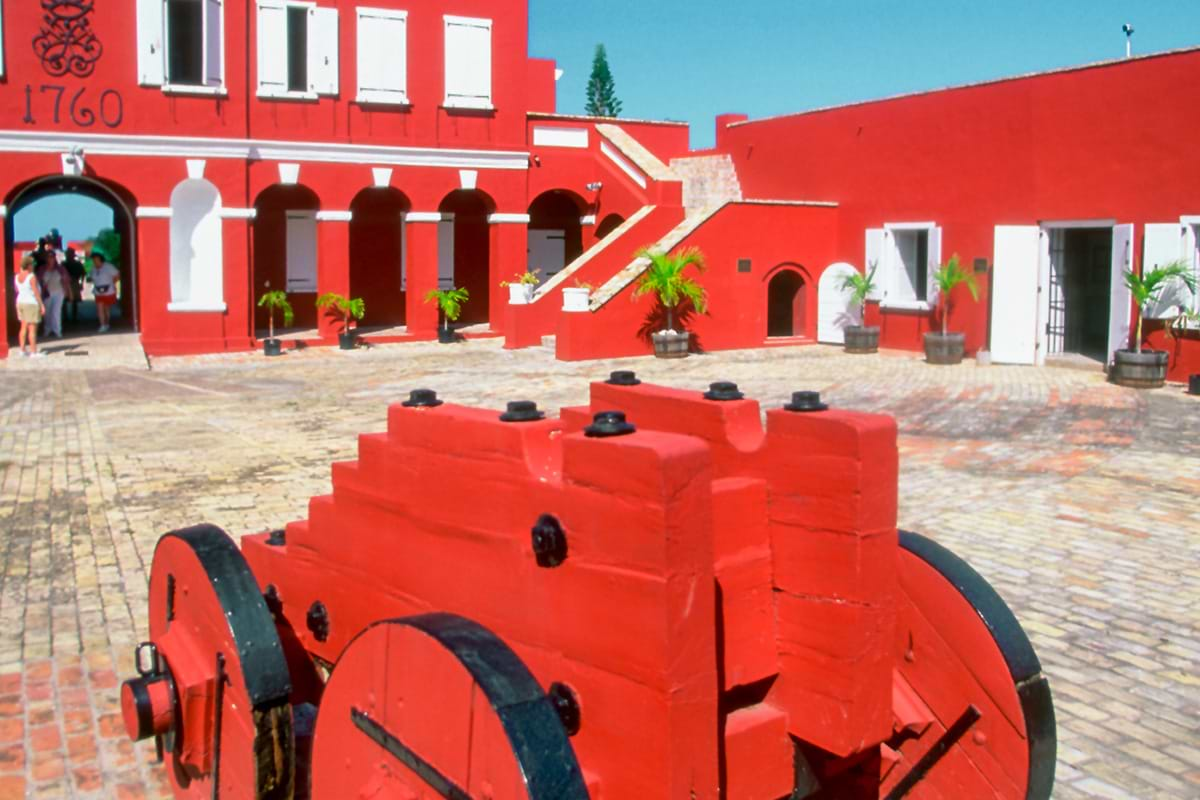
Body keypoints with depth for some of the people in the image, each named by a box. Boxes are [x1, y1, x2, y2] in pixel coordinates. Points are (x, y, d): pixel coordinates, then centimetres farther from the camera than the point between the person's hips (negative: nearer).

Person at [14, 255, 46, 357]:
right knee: (32, 328, -5)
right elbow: (36, 292, -16)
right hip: (32, 303, -8)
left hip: (21, 302, 8)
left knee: (24, 327, 14)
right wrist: (42, 305, -13)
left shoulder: (17, 277, 7)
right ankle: (33, 351, -4)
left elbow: (17, 290, 10)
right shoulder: (32, 277, -16)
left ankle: (22, 350, 16)